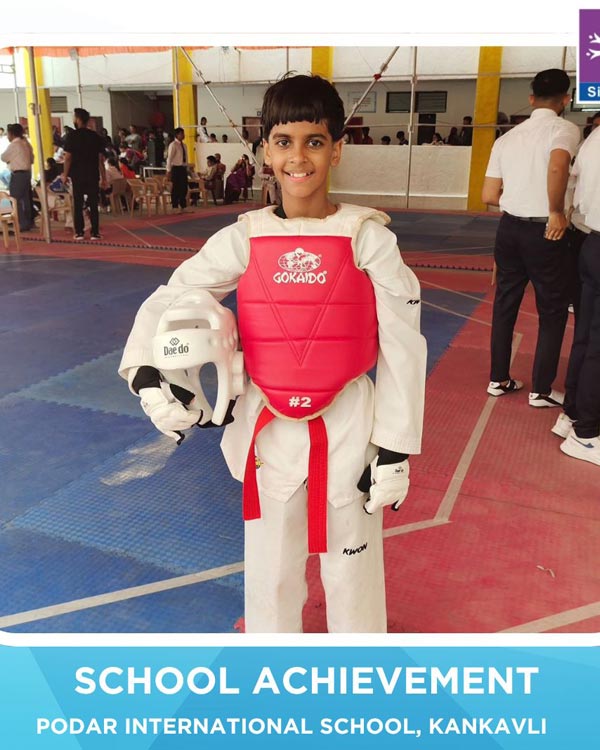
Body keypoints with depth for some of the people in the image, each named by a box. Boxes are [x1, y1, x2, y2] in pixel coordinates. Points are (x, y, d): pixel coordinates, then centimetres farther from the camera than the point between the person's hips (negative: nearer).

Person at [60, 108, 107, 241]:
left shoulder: (72, 135, -4)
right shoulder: (96, 136, 5)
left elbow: (68, 157, -7)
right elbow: (101, 159, 3)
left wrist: (65, 174, 3)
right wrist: (103, 178, 7)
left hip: (77, 175, -2)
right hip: (93, 175, 2)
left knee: (78, 204, 5)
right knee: (93, 204, 4)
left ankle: (79, 232, 4)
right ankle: (95, 233, 2)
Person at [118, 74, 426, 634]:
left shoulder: (368, 238, -9)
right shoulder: (243, 240, -4)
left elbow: (402, 349, -6)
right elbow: (166, 303, 3)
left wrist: (394, 450, -5)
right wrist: (145, 374, -15)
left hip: (347, 426, -1)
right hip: (267, 429, 2)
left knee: (352, 564, 16)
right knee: (271, 571, 18)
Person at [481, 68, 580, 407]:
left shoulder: (508, 137, 9)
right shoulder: (565, 129, -8)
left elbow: (489, 196, 6)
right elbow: (557, 168, -30)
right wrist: (556, 211, -18)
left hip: (509, 228, 5)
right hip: (544, 232, -5)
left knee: (505, 304, 16)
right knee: (553, 310, 8)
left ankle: (499, 379, 25)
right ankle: (542, 390, 14)